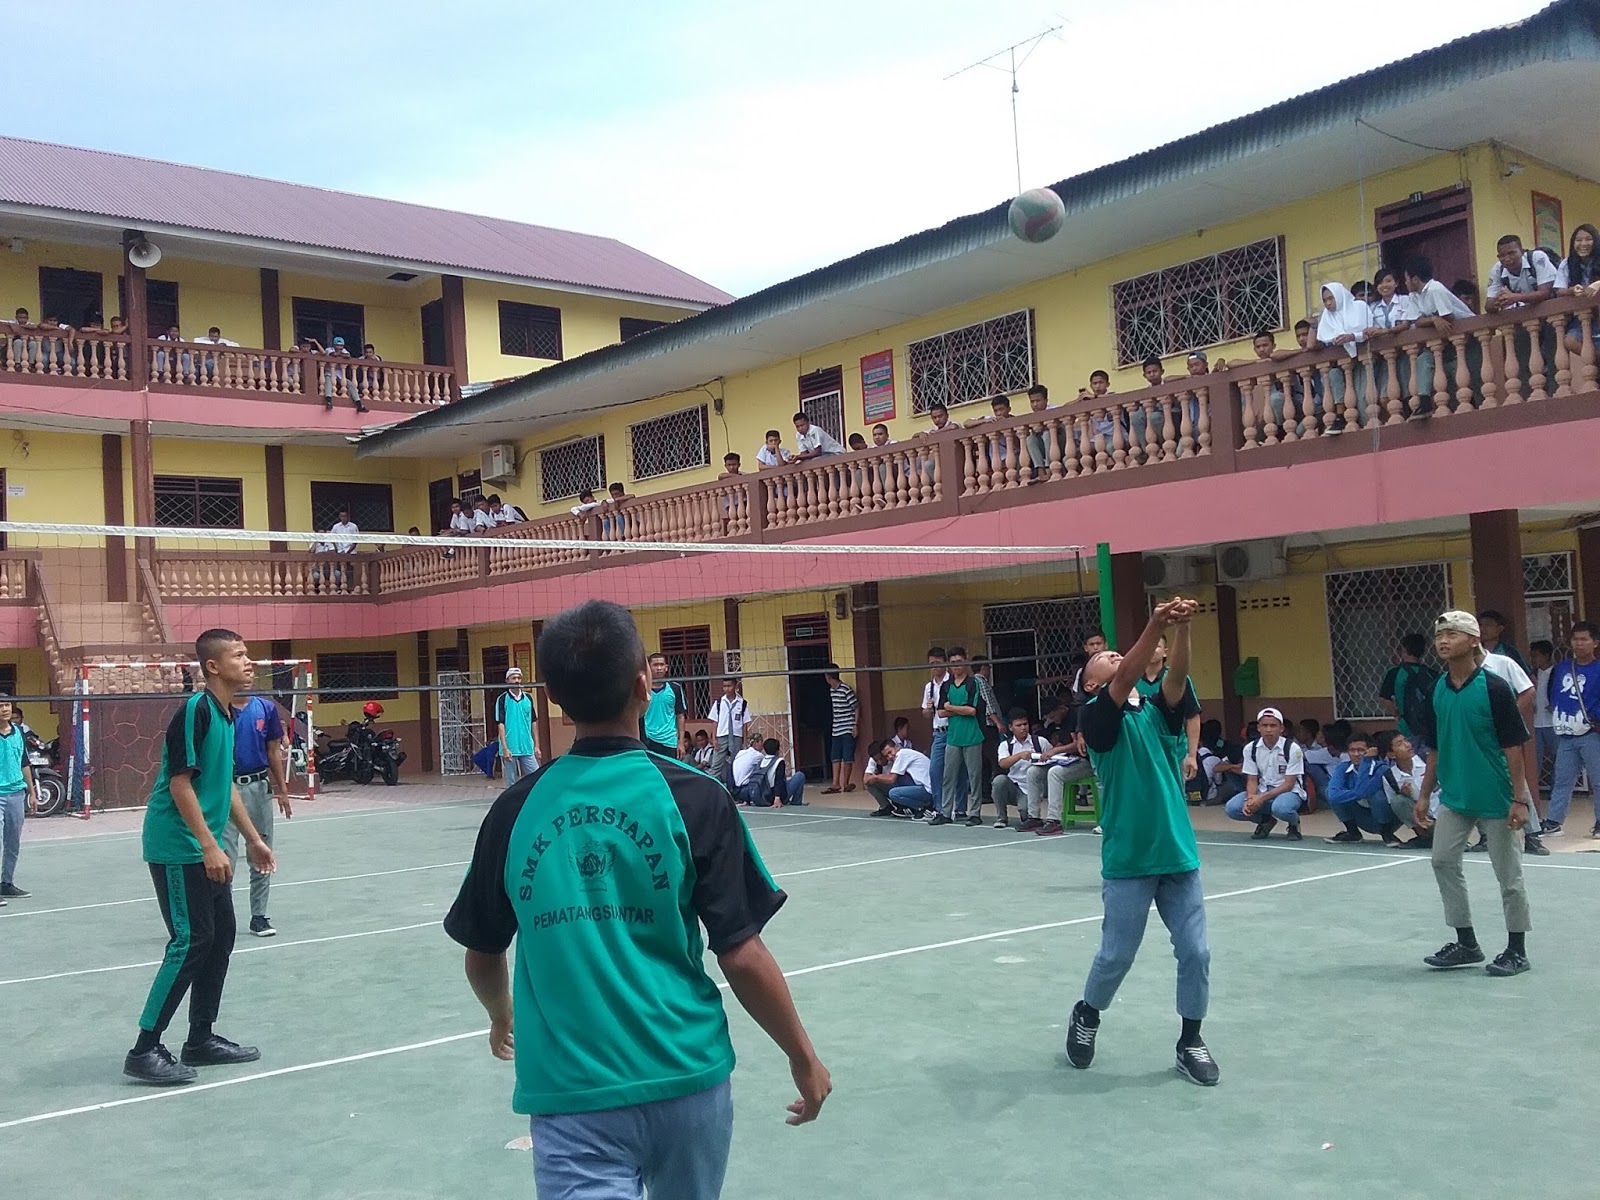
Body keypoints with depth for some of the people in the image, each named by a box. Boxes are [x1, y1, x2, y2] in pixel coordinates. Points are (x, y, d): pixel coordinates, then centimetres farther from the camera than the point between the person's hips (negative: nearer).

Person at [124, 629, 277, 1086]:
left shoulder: (227, 715, 11)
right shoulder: (195, 710, -16)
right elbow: (180, 783, -20)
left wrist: (252, 838, 21)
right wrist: (210, 847, -23)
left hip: (206, 850, 9)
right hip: (179, 849, -9)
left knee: (220, 937, 11)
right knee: (190, 942, -9)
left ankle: (201, 1038, 22)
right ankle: (144, 1051, -1)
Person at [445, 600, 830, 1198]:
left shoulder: (515, 810, -2)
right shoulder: (693, 798, -10)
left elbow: (483, 956, 10)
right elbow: (741, 956, -9)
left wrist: (502, 1017, 32)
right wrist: (804, 1058, 5)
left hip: (570, 1093, 0)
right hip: (685, 1080, 0)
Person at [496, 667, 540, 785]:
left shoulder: (528, 698, 9)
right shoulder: (502, 699, -3)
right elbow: (500, 724, -7)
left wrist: (536, 746, 10)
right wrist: (504, 748, -14)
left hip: (527, 748, 3)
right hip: (510, 749, -3)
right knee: (511, 783, 4)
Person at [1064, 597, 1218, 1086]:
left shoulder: (1157, 712, 9)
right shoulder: (1097, 717, -4)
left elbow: (1176, 678, -10)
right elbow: (1124, 684, -23)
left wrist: (1183, 629, -28)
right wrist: (1155, 626, -34)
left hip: (1179, 855, 4)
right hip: (1127, 862, -4)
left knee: (1195, 953, 5)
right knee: (1117, 955, 6)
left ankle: (1190, 1041, 22)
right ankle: (1086, 1016, 33)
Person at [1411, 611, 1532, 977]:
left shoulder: (1494, 688, -13)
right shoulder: (1436, 691, 3)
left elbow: (1513, 748, -12)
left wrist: (1519, 800, -14)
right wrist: (1424, 795, 11)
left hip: (1496, 800, -6)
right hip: (1453, 798, 6)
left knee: (1508, 875, 4)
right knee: (1443, 862, 4)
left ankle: (1517, 951, 18)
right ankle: (1466, 944, 17)